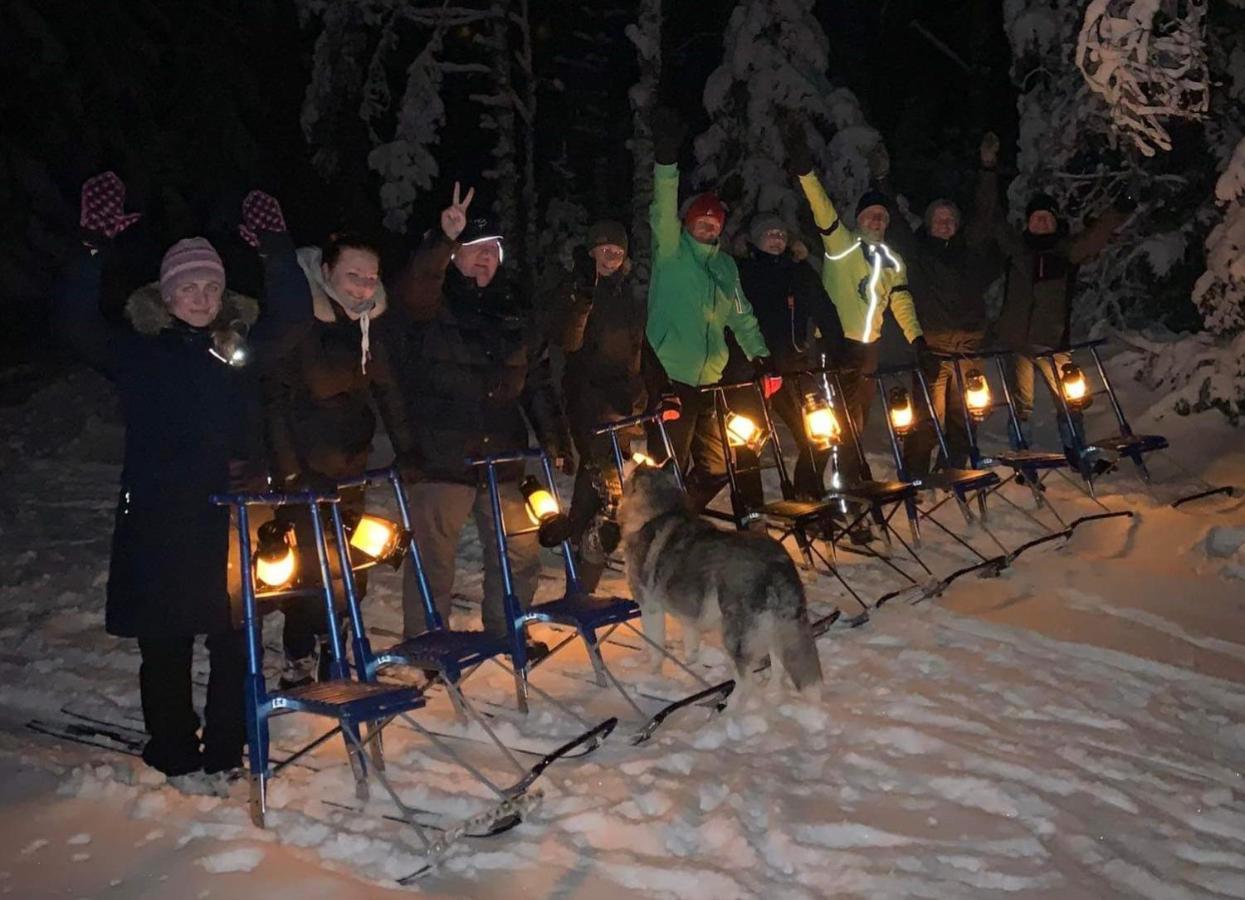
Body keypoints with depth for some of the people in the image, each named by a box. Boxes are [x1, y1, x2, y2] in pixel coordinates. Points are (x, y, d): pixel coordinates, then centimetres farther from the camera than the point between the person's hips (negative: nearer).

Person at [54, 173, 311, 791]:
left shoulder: (241, 344, 9)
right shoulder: (136, 348, 3)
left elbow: (293, 317, -2)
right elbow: (72, 320, -9)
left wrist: (276, 253, -16)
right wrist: (95, 248, -21)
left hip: (231, 512, 2)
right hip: (157, 517, -2)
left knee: (236, 640, 5)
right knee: (165, 644, 7)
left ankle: (224, 752, 21)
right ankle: (174, 755, 24)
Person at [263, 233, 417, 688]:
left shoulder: (368, 322, 4)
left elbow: (386, 389, 9)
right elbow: (273, 397, -15)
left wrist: (407, 450, 2)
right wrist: (287, 469, -19)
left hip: (350, 463, 6)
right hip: (305, 467, -6)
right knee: (311, 564, -5)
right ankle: (300, 658, 12)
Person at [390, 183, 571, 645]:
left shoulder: (513, 313, 14)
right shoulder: (433, 304, -1)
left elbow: (538, 382, 14)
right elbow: (410, 291, -26)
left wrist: (556, 441, 8)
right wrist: (443, 239, -40)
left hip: (501, 459, 5)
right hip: (439, 459, -5)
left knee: (521, 555, 12)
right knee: (433, 565, 0)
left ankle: (506, 632, 31)